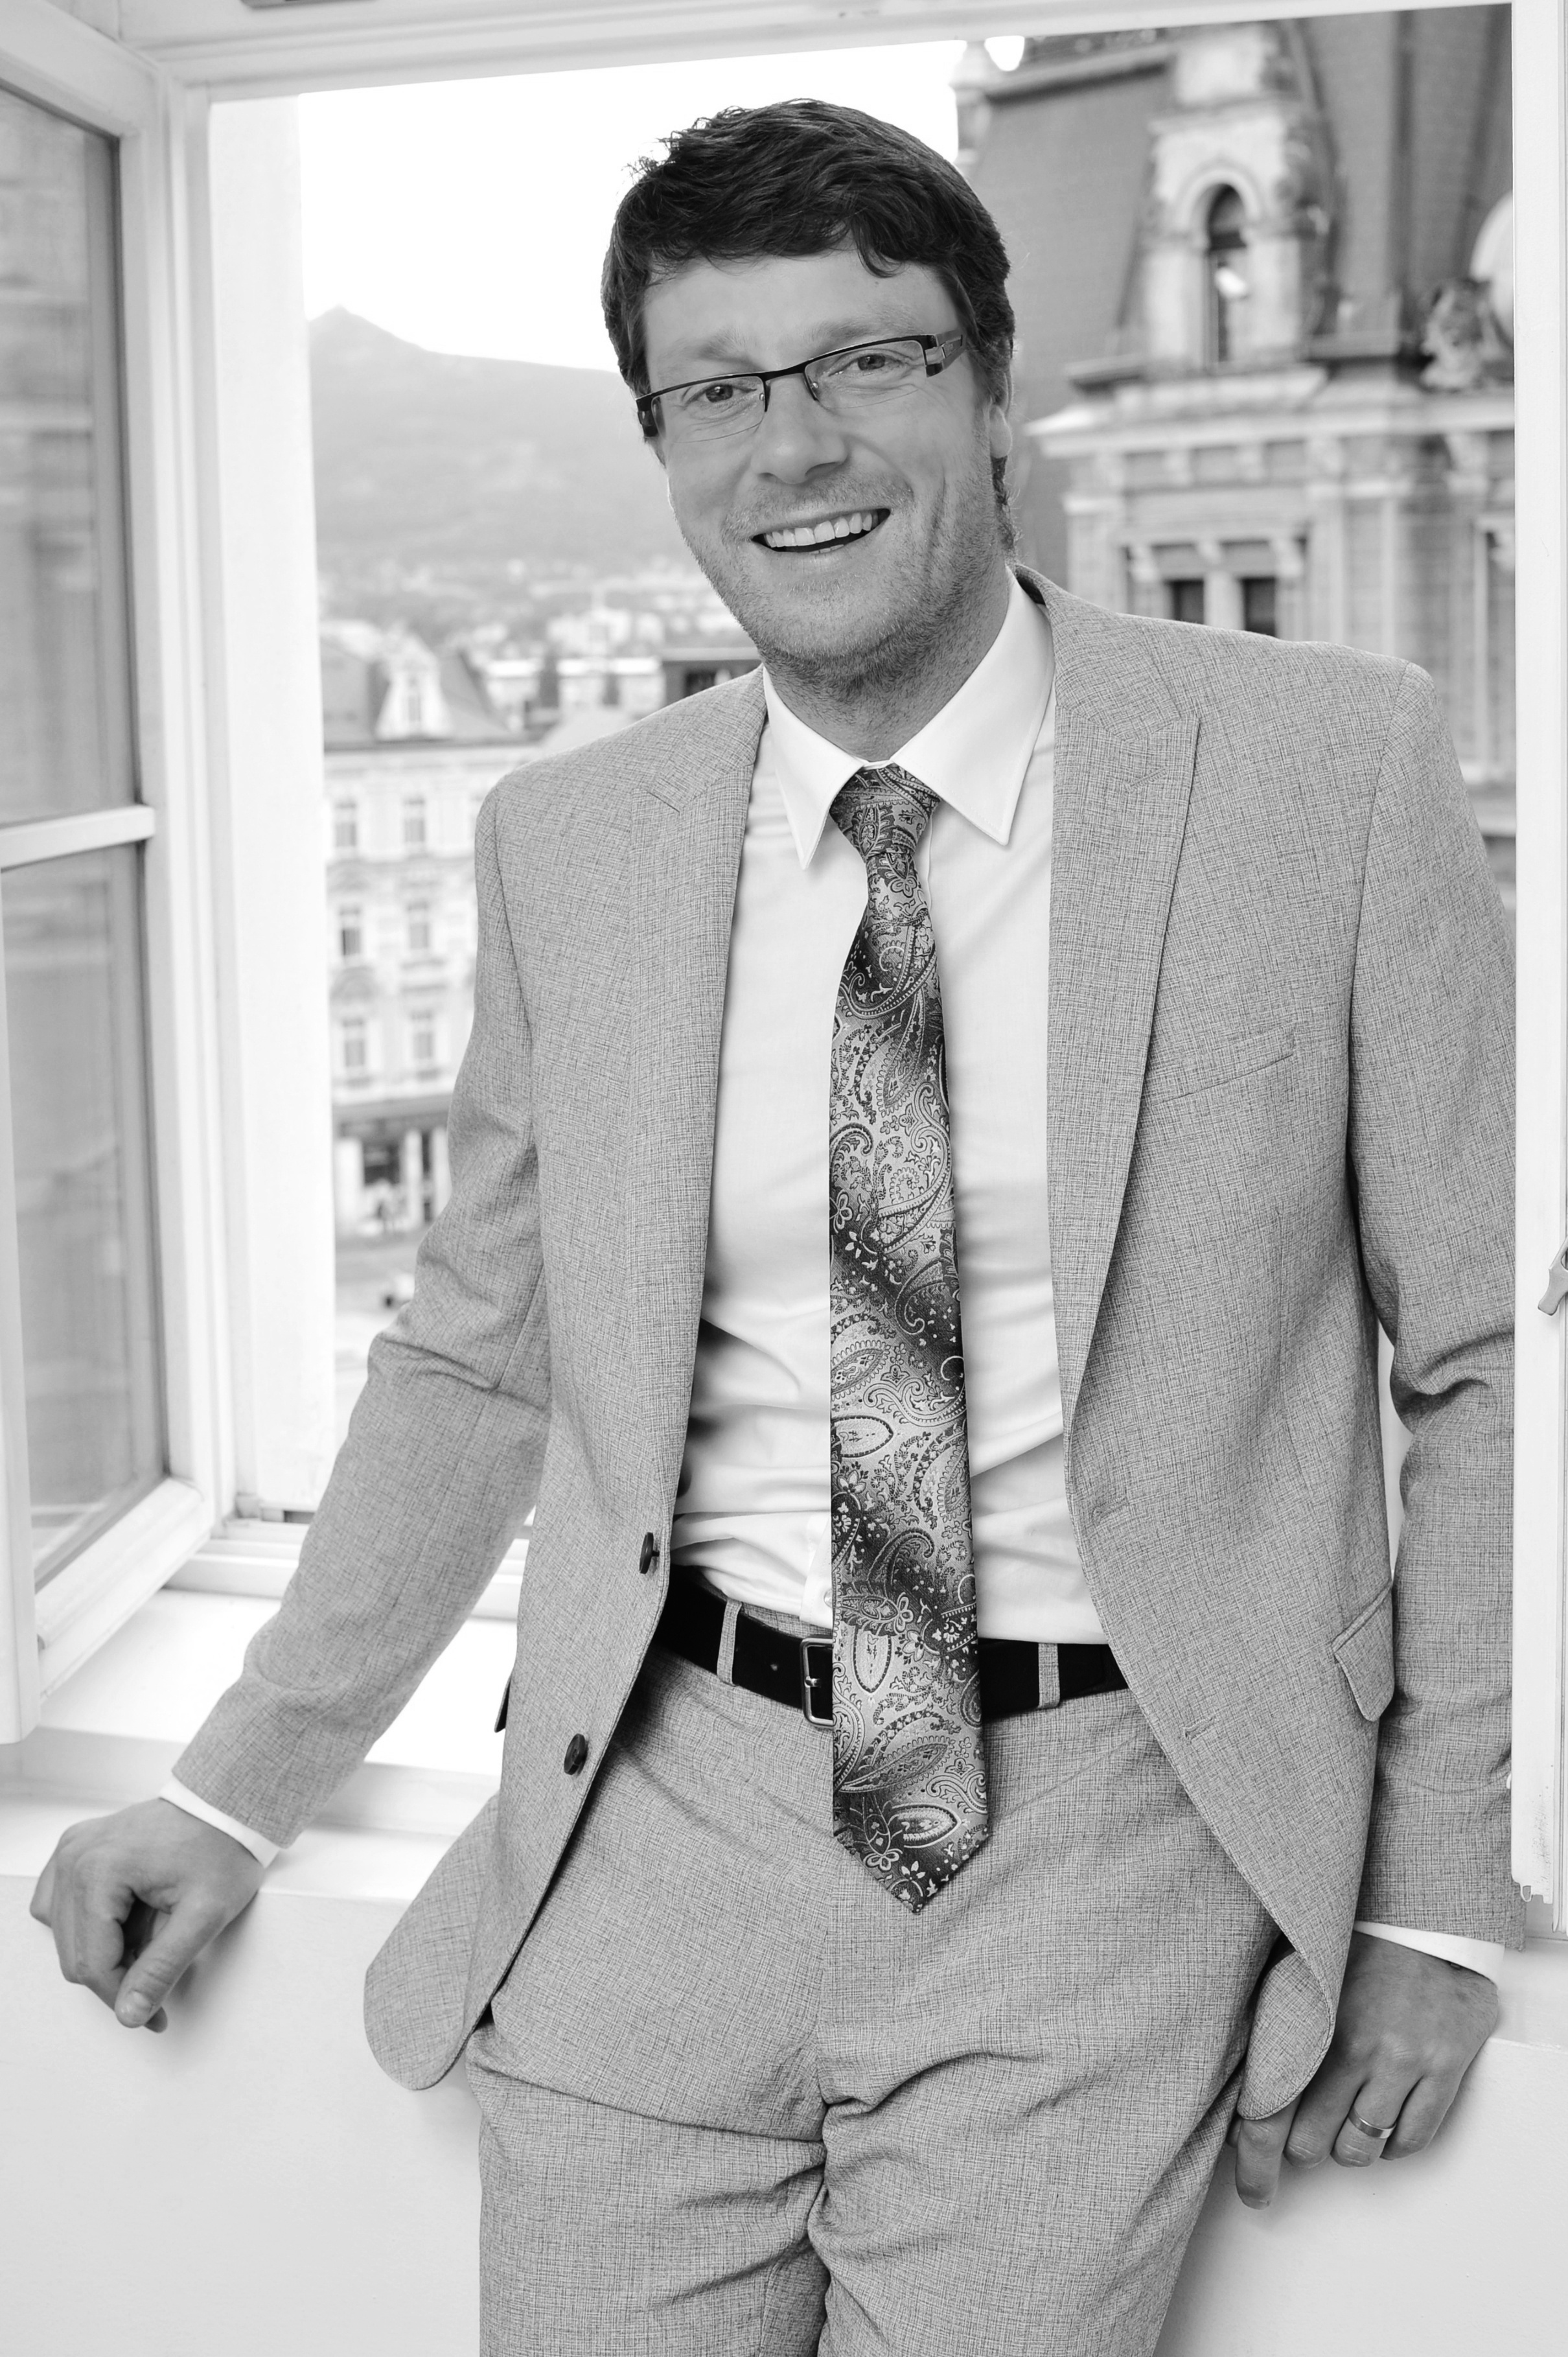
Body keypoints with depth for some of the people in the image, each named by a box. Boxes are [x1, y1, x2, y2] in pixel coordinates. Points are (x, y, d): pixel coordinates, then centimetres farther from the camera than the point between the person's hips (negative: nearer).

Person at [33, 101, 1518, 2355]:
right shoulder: (566, 842, 3)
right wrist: (237, 1795, 8)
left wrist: (1436, 1896, -2)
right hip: (661, 1829, 2)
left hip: (1103, 1834, -2)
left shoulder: (1334, 763, -5)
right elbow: (475, 1360, 12)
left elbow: (1481, 1357, -1)